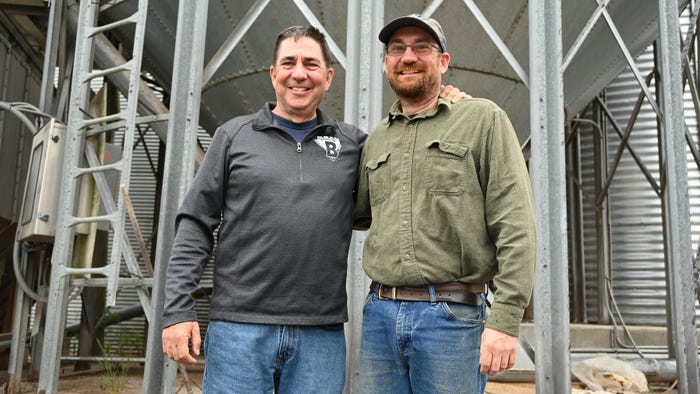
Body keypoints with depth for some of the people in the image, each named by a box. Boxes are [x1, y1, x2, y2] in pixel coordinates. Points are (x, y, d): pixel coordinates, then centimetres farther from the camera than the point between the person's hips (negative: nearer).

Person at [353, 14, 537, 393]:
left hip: (453, 315, -4)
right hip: (380, 313, 5)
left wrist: (505, 319, -14)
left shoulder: (483, 119, 0)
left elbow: (515, 227, -7)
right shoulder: (376, 139, 15)